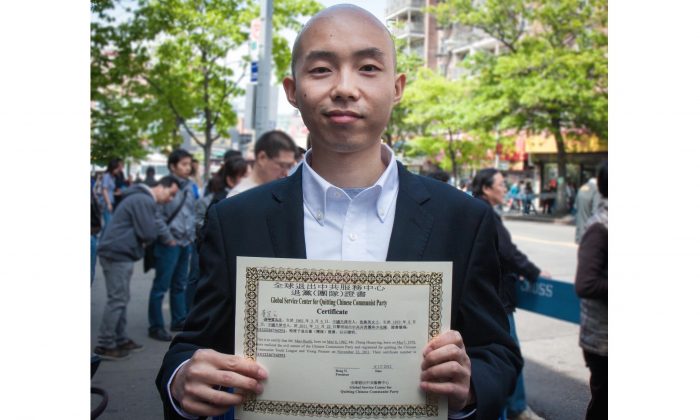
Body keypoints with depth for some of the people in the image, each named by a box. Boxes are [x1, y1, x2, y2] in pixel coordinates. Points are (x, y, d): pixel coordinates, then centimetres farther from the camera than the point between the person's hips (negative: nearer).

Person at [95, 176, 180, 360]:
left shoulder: (143, 199, 18)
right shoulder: (144, 201, -16)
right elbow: (148, 234, -20)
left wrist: (153, 229, 0)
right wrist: (156, 228, 0)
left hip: (119, 253, 11)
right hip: (117, 254, -11)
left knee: (121, 299, 14)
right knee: (117, 300, -6)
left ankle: (120, 339, 22)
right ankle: (105, 345, 0)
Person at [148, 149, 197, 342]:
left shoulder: (189, 186, 7)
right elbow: (157, 216, -18)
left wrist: (191, 235, 11)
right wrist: (168, 239, -14)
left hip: (186, 243, 7)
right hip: (170, 244, -7)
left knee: (179, 285, 17)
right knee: (161, 286, 1)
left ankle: (179, 321, 29)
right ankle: (156, 326, 11)